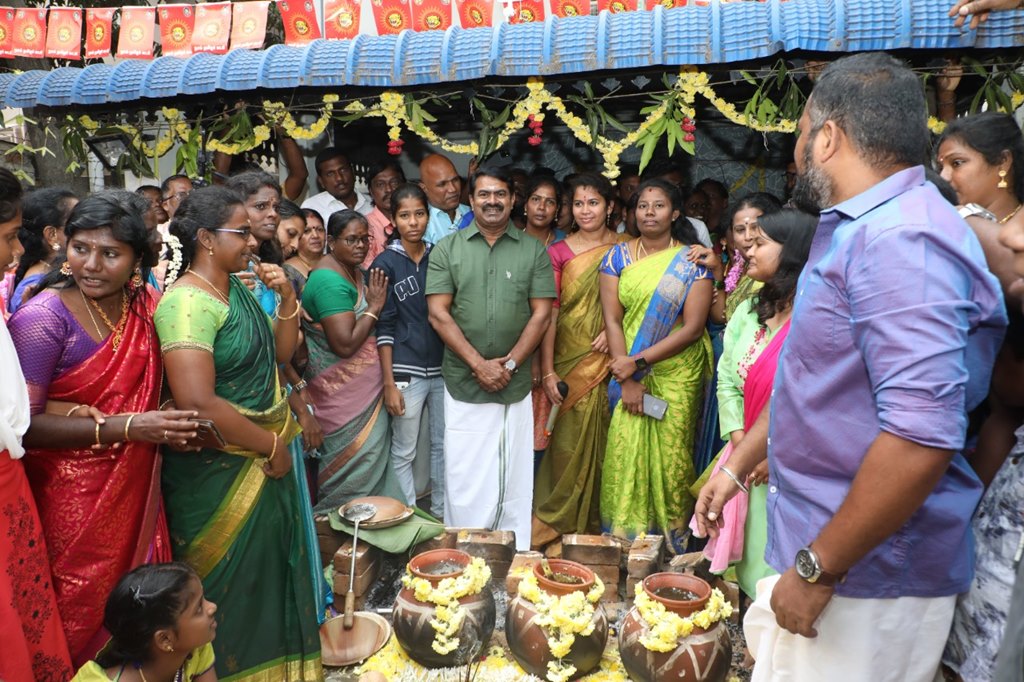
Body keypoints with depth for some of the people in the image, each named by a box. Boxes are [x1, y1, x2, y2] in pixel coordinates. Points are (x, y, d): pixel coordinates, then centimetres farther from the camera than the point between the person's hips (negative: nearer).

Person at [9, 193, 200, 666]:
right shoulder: (43, 318, -17)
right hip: (74, 495, -5)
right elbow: (23, 424, -19)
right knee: (85, 611, 10)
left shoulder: (145, 306, -1)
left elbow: (157, 385, 11)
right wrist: (125, 427, -26)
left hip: (137, 486, 5)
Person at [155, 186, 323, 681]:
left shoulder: (238, 288, 6)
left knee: (271, 569, 21)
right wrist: (272, 446, -17)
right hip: (220, 470, -8)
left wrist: (287, 298, -4)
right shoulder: (188, 302, -21)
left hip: (264, 462, 9)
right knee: (231, 586, 9)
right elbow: (198, 403, -28)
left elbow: (280, 352, 13)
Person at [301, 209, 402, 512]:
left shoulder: (356, 271, 9)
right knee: (358, 462, 1)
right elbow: (345, 344, -26)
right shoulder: (330, 280, -20)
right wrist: (374, 307, -17)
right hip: (344, 393, -9)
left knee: (374, 457, 17)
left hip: (365, 389, 9)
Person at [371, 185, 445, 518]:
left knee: (443, 445, 11)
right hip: (406, 373, -4)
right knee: (404, 452, 4)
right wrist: (389, 383, -10)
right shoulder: (385, 263, -3)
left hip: (443, 368, 4)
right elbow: (384, 328, -6)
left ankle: (442, 513, 27)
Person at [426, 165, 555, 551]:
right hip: (463, 384, 0)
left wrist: (509, 363, -9)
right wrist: (479, 364, -11)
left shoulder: (533, 251, 5)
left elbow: (541, 314, 1)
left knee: (514, 479, 7)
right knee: (464, 477, 5)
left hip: (517, 386, 1)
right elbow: (438, 313, -3)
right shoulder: (447, 250, 4)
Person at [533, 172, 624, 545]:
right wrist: (547, 371, -9)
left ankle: (598, 522, 24)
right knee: (567, 442, 1)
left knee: (603, 443, 6)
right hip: (569, 362, -1)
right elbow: (549, 314, -3)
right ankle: (560, 522, 19)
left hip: (608, 361, 1)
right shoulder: (558, 252, 2)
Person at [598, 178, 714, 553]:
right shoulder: (618, 256, 5)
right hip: (627, 372, 2)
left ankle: (673, 544, 19)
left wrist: (638, 360, -13)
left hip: (677, 373, -1)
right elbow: (612, 319, 0)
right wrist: (627, 379, -8)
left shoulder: (693, 260, 0)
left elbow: (693, 327, -7)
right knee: (624, 453, -1)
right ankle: (621, 540, 13)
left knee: (672, 455, 3)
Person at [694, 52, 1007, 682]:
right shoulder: (855, 232, 12)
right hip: (816, 548, 9)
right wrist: (737, 465, 23)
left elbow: (923, 436, -30)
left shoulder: (902, 239, -22)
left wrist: (817, 570, -23)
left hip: (869, 578, -9)